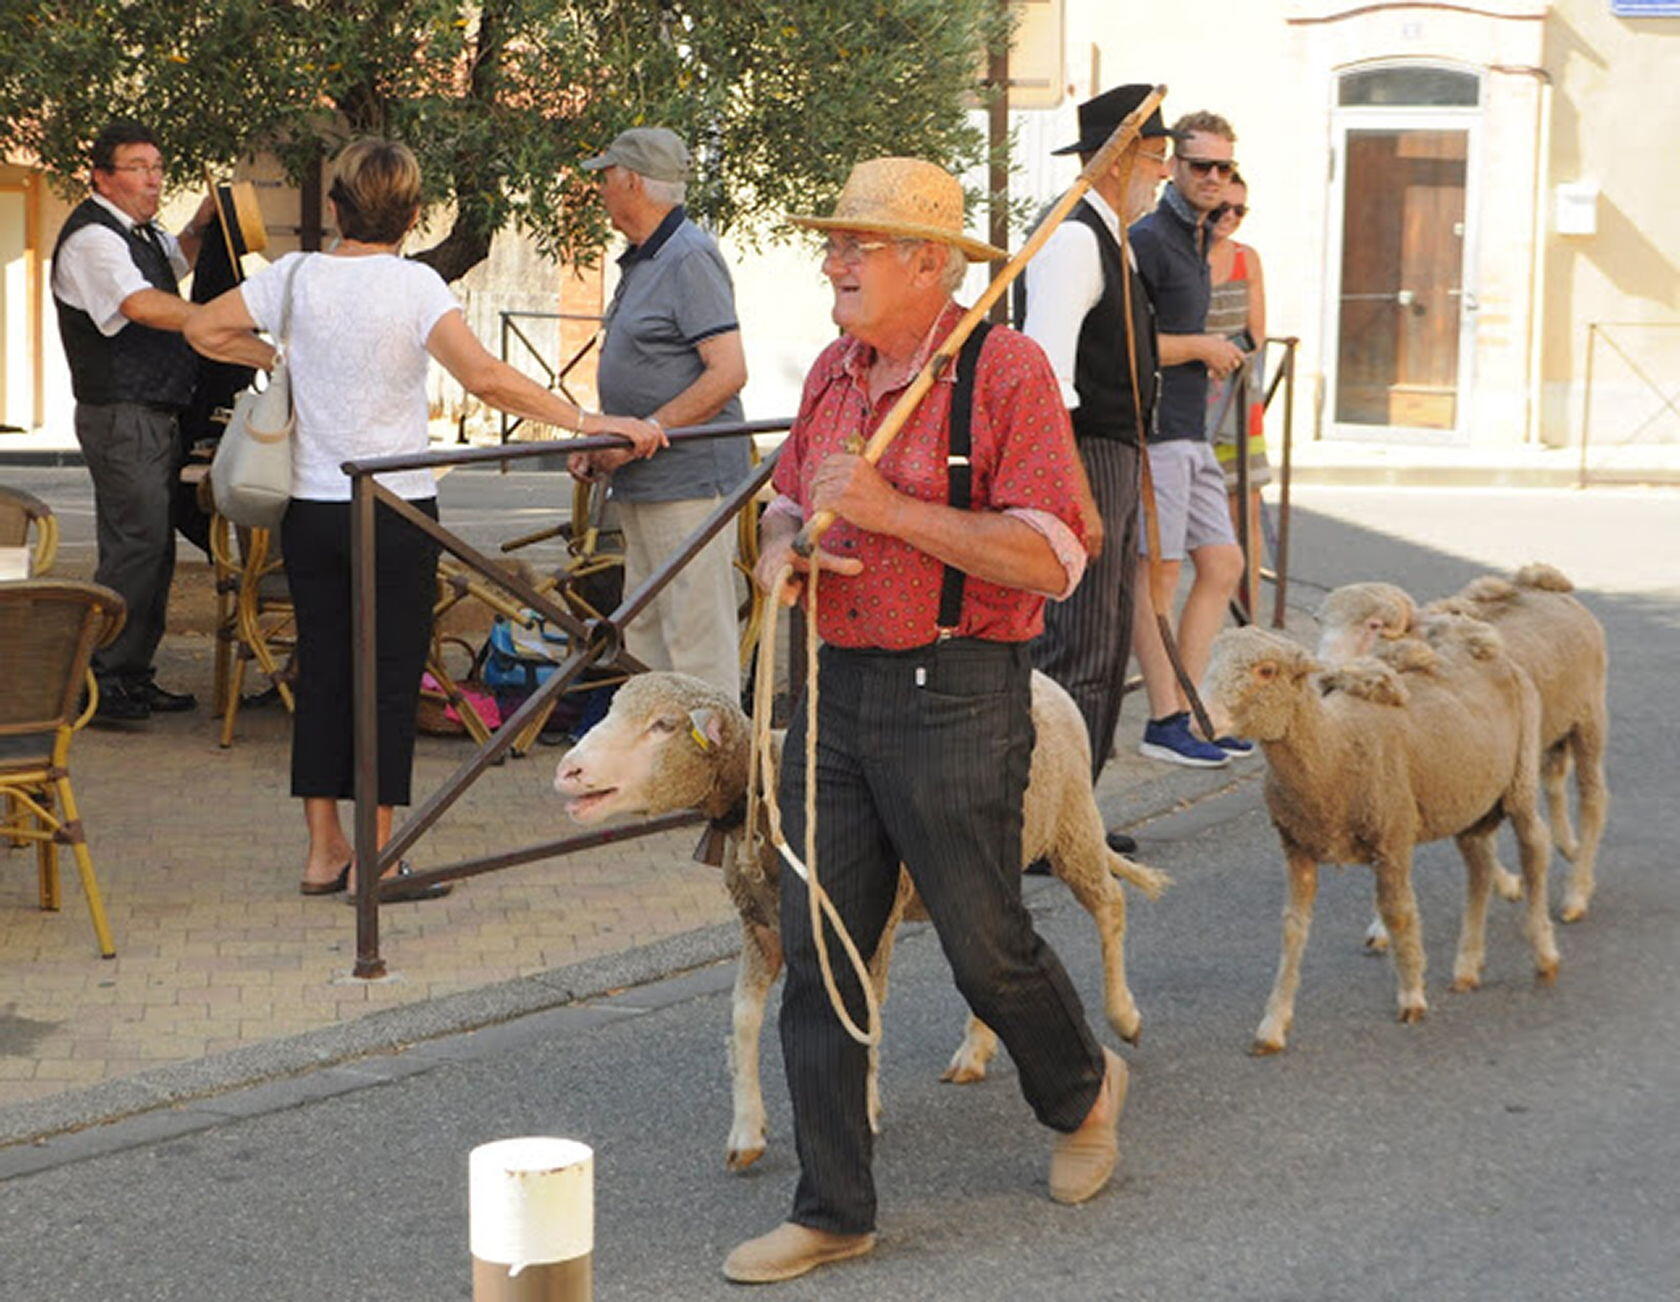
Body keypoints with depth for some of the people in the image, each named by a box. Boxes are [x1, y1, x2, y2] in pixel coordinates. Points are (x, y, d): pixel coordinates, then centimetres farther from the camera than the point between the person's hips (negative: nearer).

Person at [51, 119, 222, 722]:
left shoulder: (138, 232, 17)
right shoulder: (92, 238, -15)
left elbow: (176, 260, 38)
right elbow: (142, 305, -28)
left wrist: (199, 225, 16)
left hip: (154, 416, 10)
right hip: (122, 417, -10)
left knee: (153, 546, 12)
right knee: (134, 544, -12)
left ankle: (133, 675, 18)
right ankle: (100, 681, -8)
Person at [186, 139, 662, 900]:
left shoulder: (296, 277, -1)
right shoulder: (414, 286, -12)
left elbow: (204, 330, 6)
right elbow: (485, 378, -24)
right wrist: (588, 423, -24)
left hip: (310, 509, 4)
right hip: (396, 510, -4)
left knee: (321, 672, 11)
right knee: (390, 678, 2)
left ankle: (324, 850, 16)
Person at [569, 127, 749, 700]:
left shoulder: (690, 258, -13)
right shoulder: (640, 263, 19)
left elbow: (727, 372, -21)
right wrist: (597, 442, 13)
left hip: (689, 480, -11)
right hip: (643, 484, 11)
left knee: (698, 639, -8)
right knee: (646, 637, 14)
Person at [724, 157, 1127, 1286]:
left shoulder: (1006, 372, -11)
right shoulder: (836, 372, 12)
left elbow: (1053, 559, -18)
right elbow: (789, 502, 26)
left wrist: (891, 509, -21)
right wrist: (781, 548, 1)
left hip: (955, 697, -7)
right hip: (836, 690, 7)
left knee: (987, 942, 5)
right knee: (817, 951, 5)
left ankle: (1084, 1090, 36)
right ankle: (834, 1211, 14)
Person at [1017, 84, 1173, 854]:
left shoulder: (1108, 242, 19)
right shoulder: (1072, 241, -13)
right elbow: (1047, 365, -21)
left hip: (1116, 463, 11)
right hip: (1082, 460, -11)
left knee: (1105, 651, 13)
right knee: (1075, 652, -9)